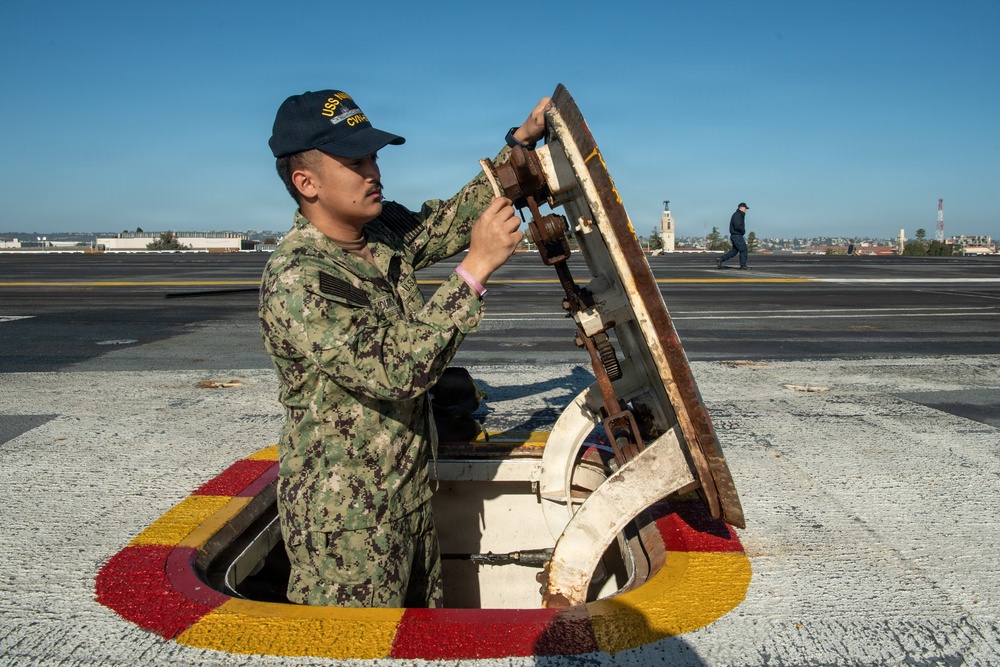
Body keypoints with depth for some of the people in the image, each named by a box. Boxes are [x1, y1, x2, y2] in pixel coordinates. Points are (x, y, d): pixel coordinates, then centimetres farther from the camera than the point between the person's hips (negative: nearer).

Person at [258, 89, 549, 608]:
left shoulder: (385, 232, 0)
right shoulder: (295, 281, -25)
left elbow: (457, 216, 10)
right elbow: (396, 369, -33)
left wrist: (522, 140, -1)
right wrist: (477, 267, -33)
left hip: (411, 488, 8)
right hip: (346, 516, -8)